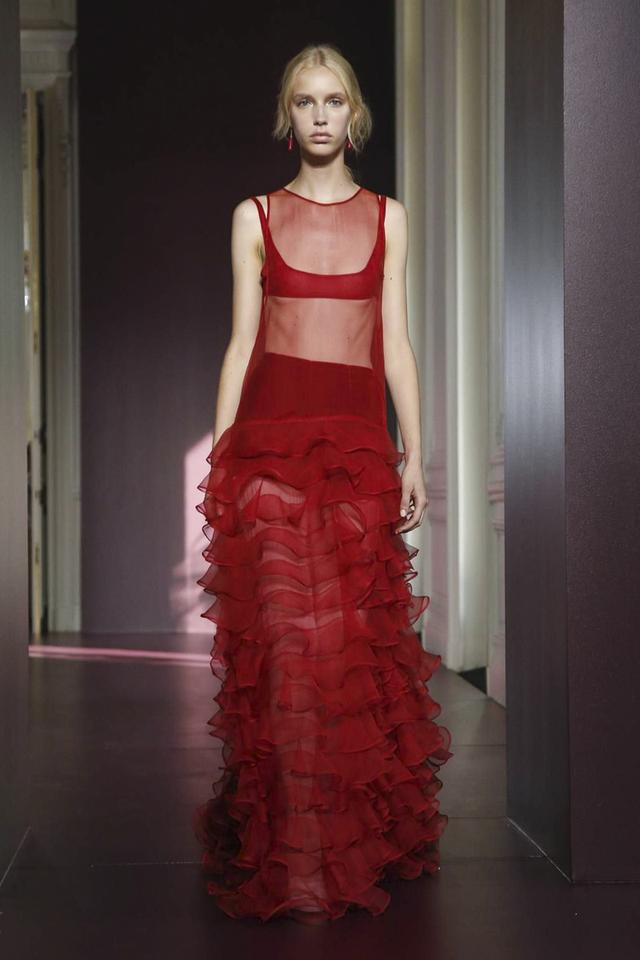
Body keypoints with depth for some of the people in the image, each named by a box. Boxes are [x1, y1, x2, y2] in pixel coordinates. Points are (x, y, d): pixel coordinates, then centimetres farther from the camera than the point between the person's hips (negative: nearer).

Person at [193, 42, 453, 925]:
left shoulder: (388, 216, 14)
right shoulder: (255, 216, 11)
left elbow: (395, 342, 11)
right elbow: (241, 340, 8)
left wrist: (414, 454, 4)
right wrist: (219, 455, 2)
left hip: (359, 439, 1)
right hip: (271, 436, -1)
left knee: (359, 638, -2)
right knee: (286, 636, -8)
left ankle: (365, 838, 11)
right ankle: (291, 859, -3)